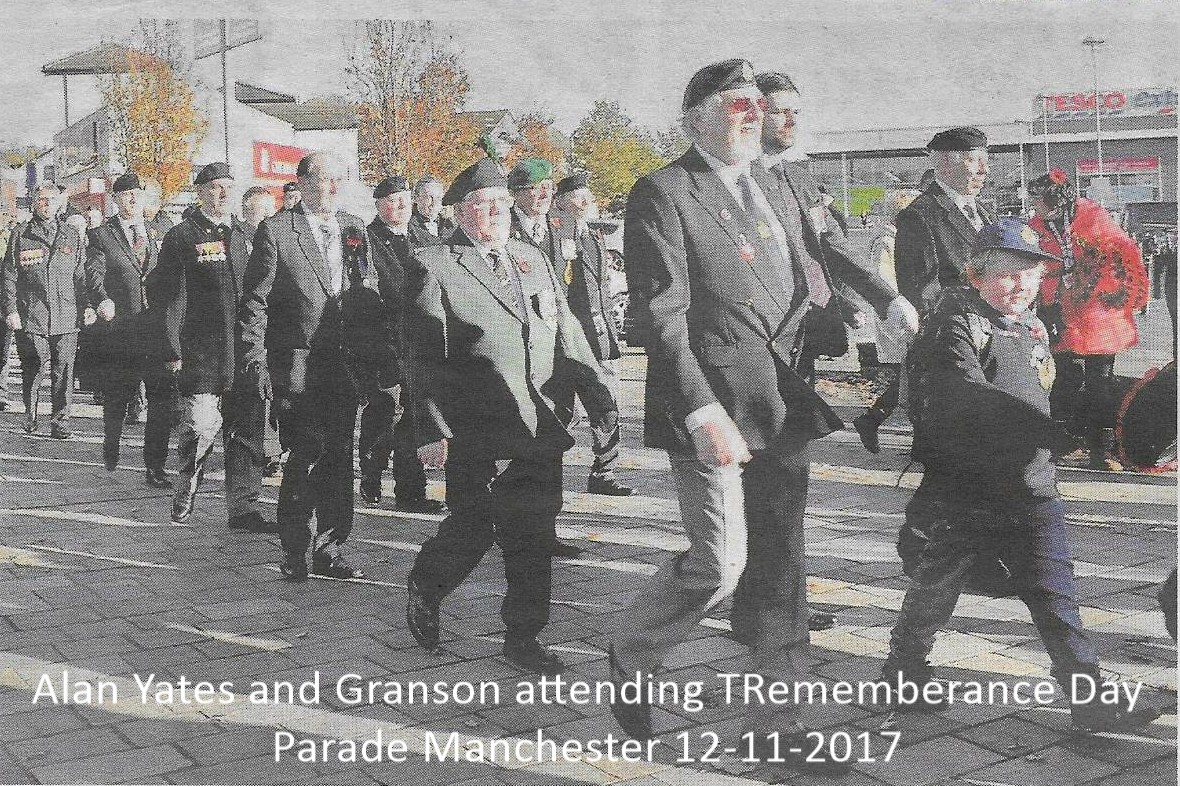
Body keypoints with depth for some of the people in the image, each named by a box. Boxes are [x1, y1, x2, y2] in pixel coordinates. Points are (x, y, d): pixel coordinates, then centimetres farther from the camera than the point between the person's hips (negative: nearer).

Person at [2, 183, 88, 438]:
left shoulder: (72, 236, 12)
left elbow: (81, 277, 12)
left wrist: (84, 309, 5)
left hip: (66, 318, 1)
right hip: (30, 316, -1)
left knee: (63, 370, -1)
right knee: (33, 369, 2)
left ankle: (60, 422, 6)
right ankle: (30, 417, 22)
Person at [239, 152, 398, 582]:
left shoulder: (353, 228, 12)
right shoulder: (276, 231, -2)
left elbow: (371, 299, 13)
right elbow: (254, 302, -4)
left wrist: (382, 356, 8)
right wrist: (255, 360, -10)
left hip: (346, 366, 5)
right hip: (296, 366, -5)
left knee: (338, 457, 8)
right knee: (305, 457, -4)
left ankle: (329, 550, 19)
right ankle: (294, 553, 11)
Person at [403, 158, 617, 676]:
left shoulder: (533, 260, 17)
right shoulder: (434, 267, -2)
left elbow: (567, 335, 18)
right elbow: (426, 359, -7)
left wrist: (599, 398, 12)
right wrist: (433, 431, -13)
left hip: (539, 427, 5)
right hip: (476, 433, -5)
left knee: (534, 535, 7)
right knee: (472, 529, 0)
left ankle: (523, 636, 19)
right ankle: (424, 592, 30)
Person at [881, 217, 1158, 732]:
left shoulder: (1033, 328, 14)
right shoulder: (956, 325, -11)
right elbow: (968, 397, -25)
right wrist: (1052, 431, -29)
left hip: (1032, 495, 6)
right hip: (961, 494, -5)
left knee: (1056, 598, 3)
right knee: (932, 593, 10)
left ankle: (1089, 698, 8)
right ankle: (902, 676, 29)